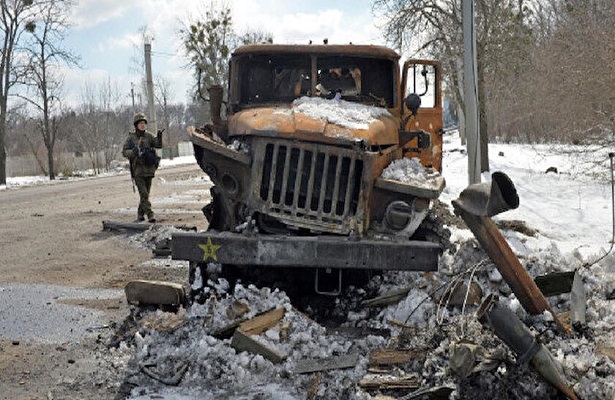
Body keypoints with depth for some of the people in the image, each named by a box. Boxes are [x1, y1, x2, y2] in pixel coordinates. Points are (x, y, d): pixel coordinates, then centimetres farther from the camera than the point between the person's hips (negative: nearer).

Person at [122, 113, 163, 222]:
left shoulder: (148, 136, 6)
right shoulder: (131, 137, -1)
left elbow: (158, 145, -5)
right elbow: (124, 152, -2)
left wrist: (159, 137, -24)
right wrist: (133, 152, -21)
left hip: (149, 169, 4)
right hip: (138, 170, -3)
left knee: (145, 194, 11)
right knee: (144, 194, -12)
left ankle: (140, 213, 24)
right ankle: (149, 214, -16)